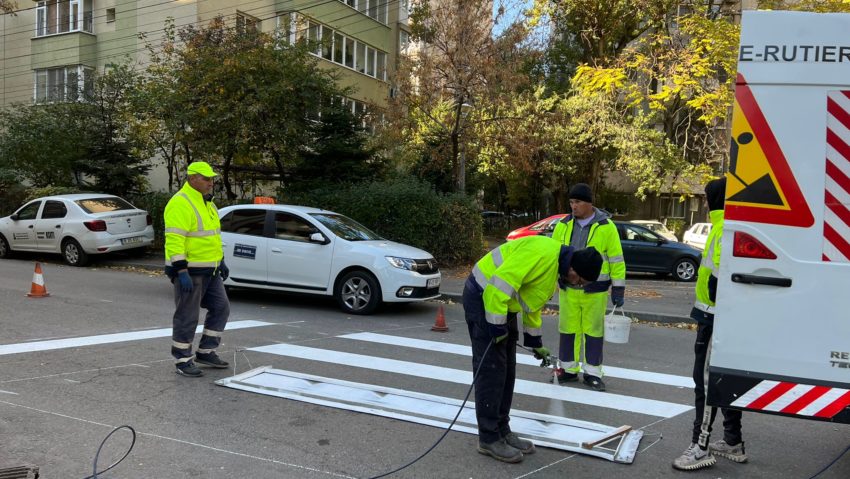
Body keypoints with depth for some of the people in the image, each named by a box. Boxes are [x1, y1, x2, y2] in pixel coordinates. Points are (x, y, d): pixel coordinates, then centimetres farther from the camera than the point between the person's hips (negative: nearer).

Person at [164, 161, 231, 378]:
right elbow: (174, 240, -23)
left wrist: (221, 261, 22)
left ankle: (205, 352, 21)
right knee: (187, 317, 0)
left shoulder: (206, 202, 14)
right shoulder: (180, 203, -17)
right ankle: (183, 361, 12)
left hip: (209, 270, 9)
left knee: (221, 308, 11)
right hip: (189, 271, -9)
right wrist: (181, 271, -27)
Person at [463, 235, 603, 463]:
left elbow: (533, 305, 22)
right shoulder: (543, 253, -24)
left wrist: (535, 342, 25)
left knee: (507, 371, 12)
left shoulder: (557, 270, 10)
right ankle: (489, 439, 2)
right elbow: (500, 284, -29)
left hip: (504, 305, 10)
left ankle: (502, 431, 22)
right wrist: (496, 325, -23)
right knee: (491, 370, -7)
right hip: (483, 297, -10)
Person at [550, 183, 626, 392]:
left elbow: (616, 260, -3)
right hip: (568, 288, 3)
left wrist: (618, 289, -4)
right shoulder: (563, 225, 4)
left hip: (595, 290, -3)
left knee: (593, 331, 4)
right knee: (568, 330, 9)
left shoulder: (606, 227, -6)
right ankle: (568, 369, 21)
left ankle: (592, 373, 15)